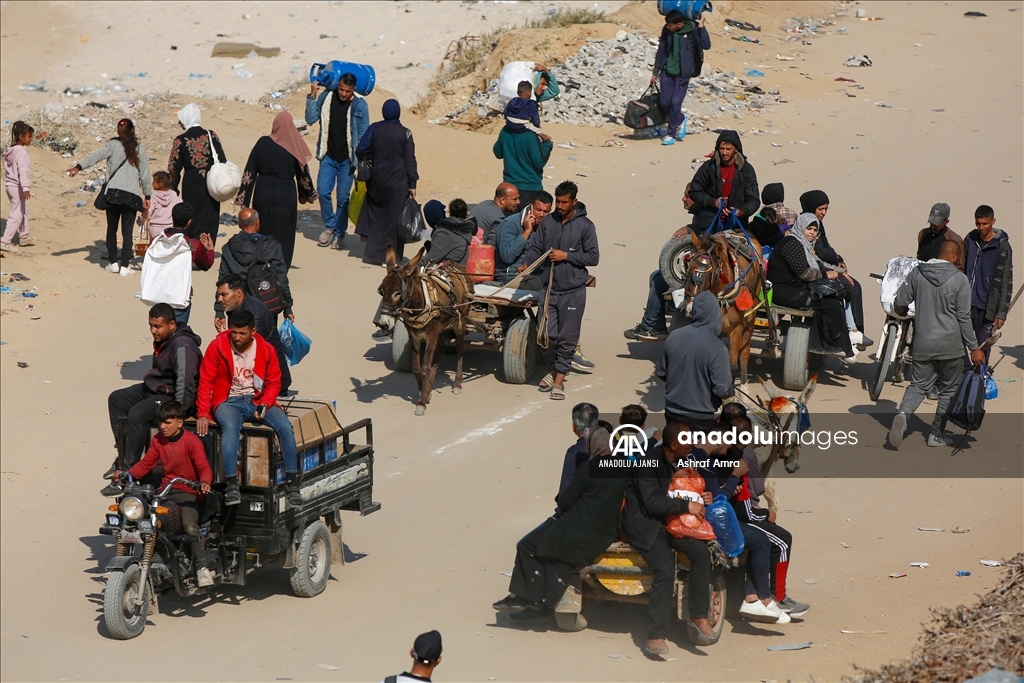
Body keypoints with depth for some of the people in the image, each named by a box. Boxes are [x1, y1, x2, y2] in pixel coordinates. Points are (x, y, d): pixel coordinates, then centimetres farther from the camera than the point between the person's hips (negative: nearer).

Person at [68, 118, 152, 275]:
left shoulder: (113, 145, 0)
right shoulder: (140, 149, 5)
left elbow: (96, 155, -15)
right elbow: (145, 174, 7)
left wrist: (78, 167, -24)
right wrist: (147, 196, 15)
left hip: (113, 194, 0)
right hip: (132, 195, 0)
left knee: (112, 228, 14)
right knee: (127, 231, 2)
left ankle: (113, 262, 16)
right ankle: (124, 266, -2)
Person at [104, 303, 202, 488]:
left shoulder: (182, 346, -24)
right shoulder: (162, 341, 9)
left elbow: (185, 382, -31)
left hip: (172, 396, -12)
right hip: (153, 389, 12)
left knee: (137, 414, -31)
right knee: (116, 399, 13)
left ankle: (128, 469, -24)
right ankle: (123, 454, 11)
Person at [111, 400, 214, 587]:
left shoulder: (191, 441, -9)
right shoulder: (158, 440, 9)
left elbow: (203, 466, -16)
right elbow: (146, 463, 8)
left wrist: (205, 482, -37)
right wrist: (128, 474, -8)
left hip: (187, 492, -6)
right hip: (165, 491, 6)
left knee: (190, 526, -29)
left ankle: (201, 568, -22)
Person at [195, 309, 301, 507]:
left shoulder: (266, 350, 0)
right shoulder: (217, 346, -6)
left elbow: (274, 383, 8)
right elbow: (206, 381, -4)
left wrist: (265, 404, -12)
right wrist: (202, 414, -12)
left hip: (257, 400, 3)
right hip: (229, 401, -3)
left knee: (285, 427, -23)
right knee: (230, 427, -37)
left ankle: (292, 483, -15)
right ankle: (232, 485, -39)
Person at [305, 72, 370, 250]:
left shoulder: (359, 105, -8)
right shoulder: (326, 98, -2)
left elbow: (363, 135, -4)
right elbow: (310, 119, -5)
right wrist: (312, 96, -14)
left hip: (347, 159, -2)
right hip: (328, 156, 2)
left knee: (343, 197, 1)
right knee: (323, 192, -4)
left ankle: (339, 233, 14)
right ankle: (329, 226, 17)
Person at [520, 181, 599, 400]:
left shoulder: (585, 225, -5)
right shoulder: (548, 222, 4)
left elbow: (593, 257, -5)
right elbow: (535, 247, 3)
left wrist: (566, 256, -14)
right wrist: (526, 263, -17)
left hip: (573, 291, -3)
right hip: (550, 288, 3)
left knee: (567, 338, 1)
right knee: (546, 335, 3)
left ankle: (559, 381, 12)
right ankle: (554, 369, 29)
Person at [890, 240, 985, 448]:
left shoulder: (917, 273, -1)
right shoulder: (959, 279, -11)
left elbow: (899, 304, 3)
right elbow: (964, 317, -11)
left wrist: (904, 313, 28)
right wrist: (974, 347, -3)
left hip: (922, 344, 3)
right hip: (950, 345, -3)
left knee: (918, 385, 11)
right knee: (948, 390, 13)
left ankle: (903, 414, -19)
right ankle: (937, 434, 17)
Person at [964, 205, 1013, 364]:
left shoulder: (1002, 246, -9)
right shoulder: (970, 239, 4)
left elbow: (1006, 282, -8)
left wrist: (1002, 312, -10)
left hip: (987, 306, -4)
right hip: (967, 303, 4)